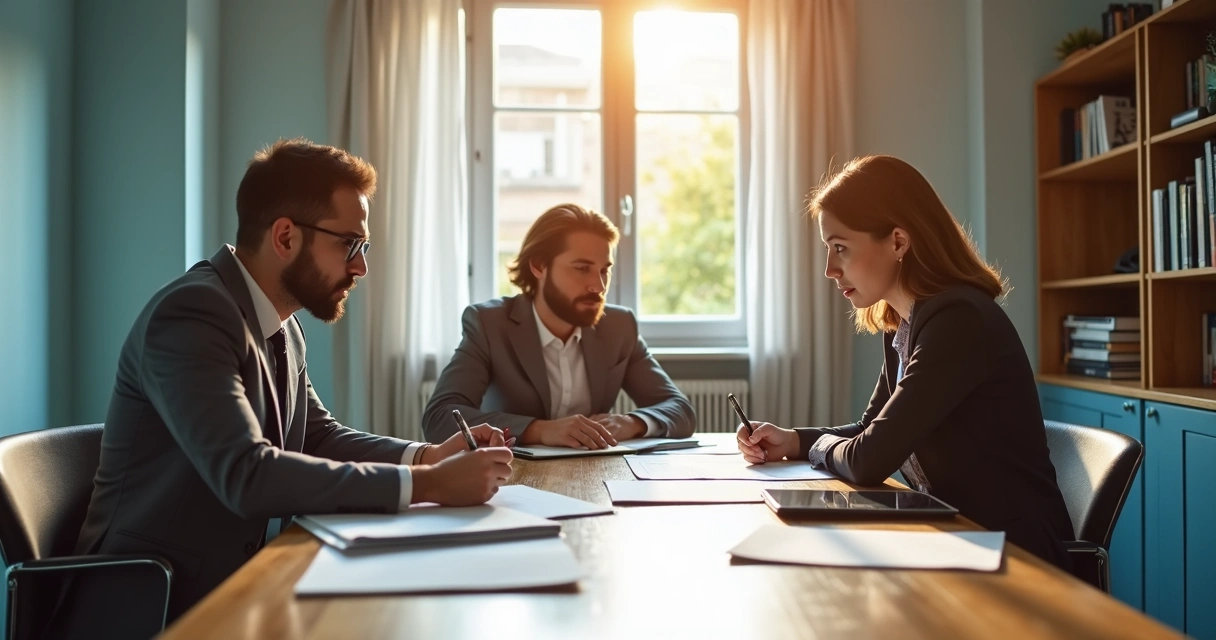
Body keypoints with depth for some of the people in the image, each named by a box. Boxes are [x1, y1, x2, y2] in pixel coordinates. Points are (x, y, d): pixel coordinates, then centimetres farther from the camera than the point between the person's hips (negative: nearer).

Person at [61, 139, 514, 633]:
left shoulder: (282, 325, 4)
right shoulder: (190, 315, -22)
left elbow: (320, 437, 10)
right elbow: (247, 474, -31)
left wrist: (427, 456, -7)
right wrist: (427, 483, -29)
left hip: (235, 585, 7)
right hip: (153, 604, -7)